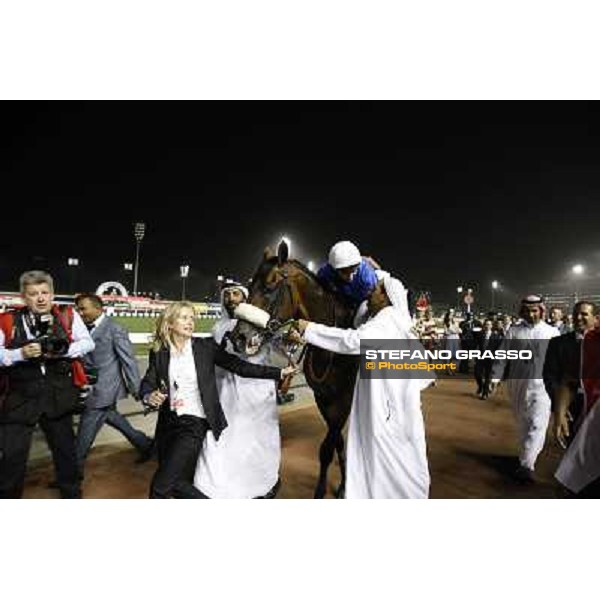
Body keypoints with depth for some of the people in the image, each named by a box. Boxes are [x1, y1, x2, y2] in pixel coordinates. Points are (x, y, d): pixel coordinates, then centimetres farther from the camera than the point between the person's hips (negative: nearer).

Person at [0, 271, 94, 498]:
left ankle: (72, 492, 37)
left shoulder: (68, 316, -3)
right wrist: (21, 354, -21)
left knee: (65, 447, 16)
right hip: (21, 396, -1)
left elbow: (88, 343, -4)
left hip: (59, 394, 1)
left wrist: (63, 350, -20)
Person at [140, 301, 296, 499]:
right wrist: (149, 396, -26)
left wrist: (278, 372, -13)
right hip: (168, 423, 4)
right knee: (178, 483, 15)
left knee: (161, 486, -6)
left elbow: (239, 366, -7)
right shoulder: (159, 353, 1)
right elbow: (147, 383, 0)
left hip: (194, 423, -4)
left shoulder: (205, 346, -6)